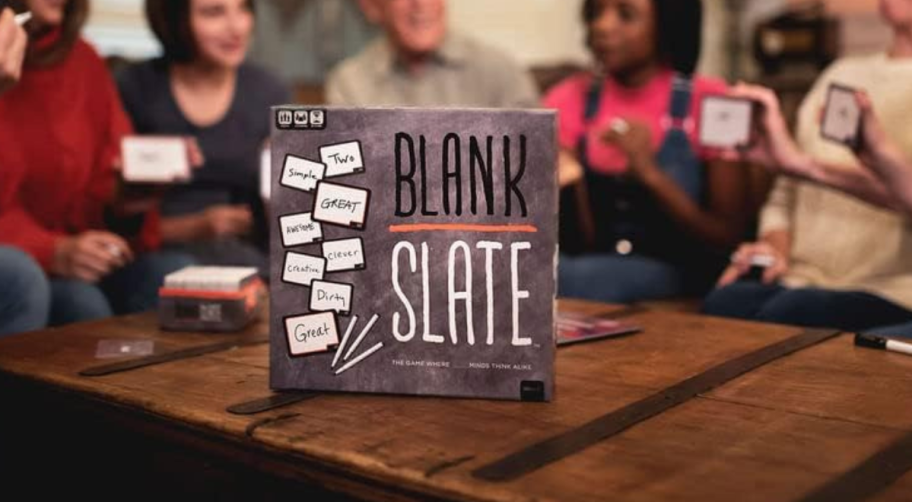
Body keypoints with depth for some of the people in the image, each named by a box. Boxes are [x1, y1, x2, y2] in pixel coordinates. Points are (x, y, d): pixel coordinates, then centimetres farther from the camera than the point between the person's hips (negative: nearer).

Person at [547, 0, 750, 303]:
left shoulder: (710, 103, -5)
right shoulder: (570, 99, 4)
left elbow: (730, 238, -8)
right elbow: (575, 236, 1)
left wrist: (650, 174, -21)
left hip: (678, 276, -3)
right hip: (592, 268, 3)